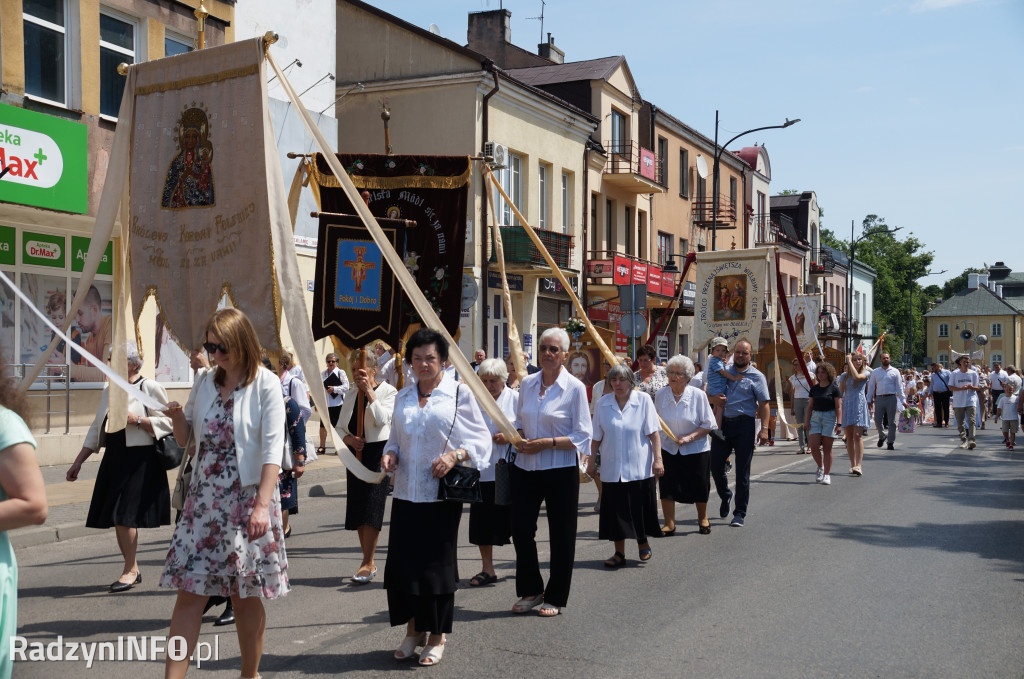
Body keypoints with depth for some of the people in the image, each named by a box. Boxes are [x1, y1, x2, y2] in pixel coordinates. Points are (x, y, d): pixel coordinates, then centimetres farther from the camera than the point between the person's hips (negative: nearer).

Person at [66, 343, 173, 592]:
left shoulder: (149, 388, -5)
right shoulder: (108, 391, 15)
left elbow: (167, 422, -7)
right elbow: (97, 429, 20)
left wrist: (138, 420, -19)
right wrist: (78, 462, 17)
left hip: (139, 461, -7)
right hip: (114, 459, 7)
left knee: (124, 515, -11)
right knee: (116, 517, 7)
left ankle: (130, 570, 3)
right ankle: (133, 570, 18)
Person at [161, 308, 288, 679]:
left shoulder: (265, 384, -7)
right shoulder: (205, 382, 8)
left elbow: (272, 448, -13)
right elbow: (186, 438, 16)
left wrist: (262, 504, -21)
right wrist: (177, 417, -6)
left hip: (247, 498, -4)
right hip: (204, 496, 4)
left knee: (246, 594, 6)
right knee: (190, 590, 0)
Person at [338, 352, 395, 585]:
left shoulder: (388, 391, -3)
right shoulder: (351, 394, 14)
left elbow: (382, 419, -19)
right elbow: (340, 426, 14)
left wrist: (369, 391, -17)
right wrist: (349, 439, -7)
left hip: (378, 452, -6)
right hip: (355, 453, 6)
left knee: (372, 506, -12)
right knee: (357, 506, 7)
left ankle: (368, 563, -9)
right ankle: (368, 561, 16)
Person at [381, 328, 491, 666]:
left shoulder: (460, 393, -2)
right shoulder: (403, 397, 13)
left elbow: (481, 438, -2)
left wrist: (455, 455, -17)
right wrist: (389, 454, 1)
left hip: (442, 493, -4)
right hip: (406, 494, 4)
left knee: (437, 565, 2)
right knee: (402, 562, 4)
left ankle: (436, 637, 17)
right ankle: (413, 630, 23)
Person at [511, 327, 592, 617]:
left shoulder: (574, 387, -7)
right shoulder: (527, 383, 7)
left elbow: (582, 436, -9)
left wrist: (545, 443, -19)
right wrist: (516, 436, -5)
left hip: (561, 470, -4)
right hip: (525, 468, 4)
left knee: (561, 535, 6)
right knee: (521, 530, 5)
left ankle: (554, 598, 21)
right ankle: (531, 591, 24)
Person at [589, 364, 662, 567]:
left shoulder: (643, 400, -3)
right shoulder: (603, 403, 3)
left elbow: (654, 432, -4)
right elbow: (596, 436, 8)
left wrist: (657, 459, -9)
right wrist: (591, 460, 8)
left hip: (639, 466, -2)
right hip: (612, 467, 2)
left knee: (640, 507, 5)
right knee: (615, 510, 3)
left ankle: (643, 542, 29)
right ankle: (619, 552, 14)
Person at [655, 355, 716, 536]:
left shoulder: (698, 395, -11)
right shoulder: (660, 395, -3)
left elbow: (708, 424, -9)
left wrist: (689, 437, -21)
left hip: (696, 449, -1)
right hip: (668, 449, 2)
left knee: (699, 487, 9)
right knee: (667, 487, -5)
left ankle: (703, 519, 34)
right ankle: (669, 524, 7)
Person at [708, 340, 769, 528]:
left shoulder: (757, 376, 2)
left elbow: (763, 404, -3)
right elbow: (707, 396, 18)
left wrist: (764, 429, -13)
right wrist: (714, 398, -6)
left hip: (744, 425, -4)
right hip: (723, 423, 4)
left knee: (742, 470, -1)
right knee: (715, 465, 4)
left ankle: (740, 513, 6)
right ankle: (725, 496, 32)